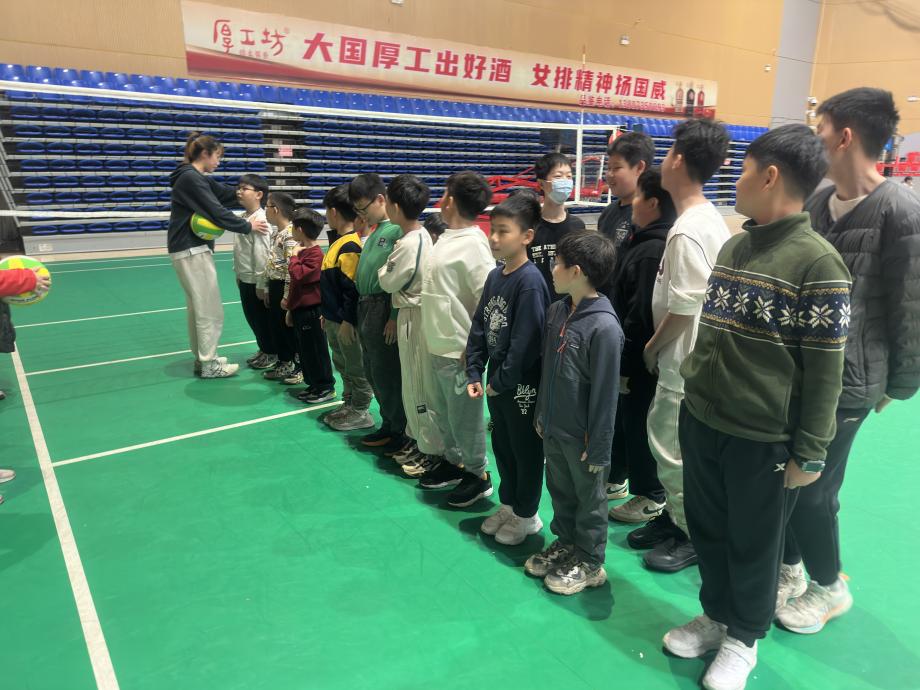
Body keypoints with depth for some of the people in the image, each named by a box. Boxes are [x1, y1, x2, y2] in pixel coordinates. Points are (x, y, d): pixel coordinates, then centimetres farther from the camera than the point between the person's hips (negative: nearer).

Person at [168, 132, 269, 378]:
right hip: (191, 250, -10)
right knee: (210, 309, -4)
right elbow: (216, 212, -20)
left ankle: (202, 357, 23)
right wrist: (248, 226, -13)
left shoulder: (198, 179, 15)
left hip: (191, 249, 10)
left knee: (198, 307, 15)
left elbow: (227, 193, 10)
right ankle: (208, 365, 3)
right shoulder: (190, 178, -15)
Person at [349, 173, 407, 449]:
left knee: (387, 374, 0)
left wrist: (395, 316, -21)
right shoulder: (375, 231, 16)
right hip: (366, 308, 10)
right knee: (373, 372, 17)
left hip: (383, 309, -9)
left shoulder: (399, 229, -13)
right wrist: (362, 310, 15)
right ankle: (389, 424, 31)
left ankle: (400, 432, 15)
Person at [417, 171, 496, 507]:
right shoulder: (447, 239, 10)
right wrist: (434, 335, 15)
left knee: (464, 416, 5)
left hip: (459, 352, -9)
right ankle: (454, 461, 40)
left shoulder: (473, 244, -18)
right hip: (437, 346, 9)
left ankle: (478, 474, 23)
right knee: (442, 412, 21)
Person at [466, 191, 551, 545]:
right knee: (501, 447, 20)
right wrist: (474, 374, 1)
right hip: (495, 382, 8)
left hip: (521, 385, -8)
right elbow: (479, 327, 7)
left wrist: (501, 381, -16)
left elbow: (525, 341, -23)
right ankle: (508, 504, 39)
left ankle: (526, 515, 28)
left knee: (525, 450, 10)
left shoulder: (530, 281, -20)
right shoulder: (494, 276, 5)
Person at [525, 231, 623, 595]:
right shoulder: (556, 311, 0)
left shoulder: (604, 326, -24)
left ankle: (589, 562, 32)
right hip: (553, 428, 7)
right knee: (559, 490, 23)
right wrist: (541, 413, 14)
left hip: (582, 435, -7)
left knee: (589, 499, 14)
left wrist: (598, 446, -16)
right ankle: (565, 542, 44)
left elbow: (605, 393, -20)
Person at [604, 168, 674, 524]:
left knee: (639, 423, 5)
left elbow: (642, 314, -26)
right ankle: (614, 477, 40)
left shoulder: (654, 250, -24)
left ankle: (651, 496, 23)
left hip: (639, 360, -10)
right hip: (625, 352, 10)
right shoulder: (640, 240, 9)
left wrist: (627, 362, -21)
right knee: (620, 417, 21)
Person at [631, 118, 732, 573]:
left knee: (674, 449, 5)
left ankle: (693, 535, 22)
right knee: (668, 441, 20)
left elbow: (682, 311, -23)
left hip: (684, 365, -9)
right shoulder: (711, 219, 7)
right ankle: (675, 516, 36)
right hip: (693, 360, 10)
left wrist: (652, 348, -7)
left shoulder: (686, 232, -23)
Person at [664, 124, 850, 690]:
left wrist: (810, 452, -11)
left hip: (764, 440, -6)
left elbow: (825, 370, -13)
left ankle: (743, 638, 35)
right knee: (709, 530, 20)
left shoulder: (818, 262, -15)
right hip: (701, 422, 7)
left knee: (754, 544, 14)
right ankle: (716, 616, 42)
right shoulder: (734, 247, 7)